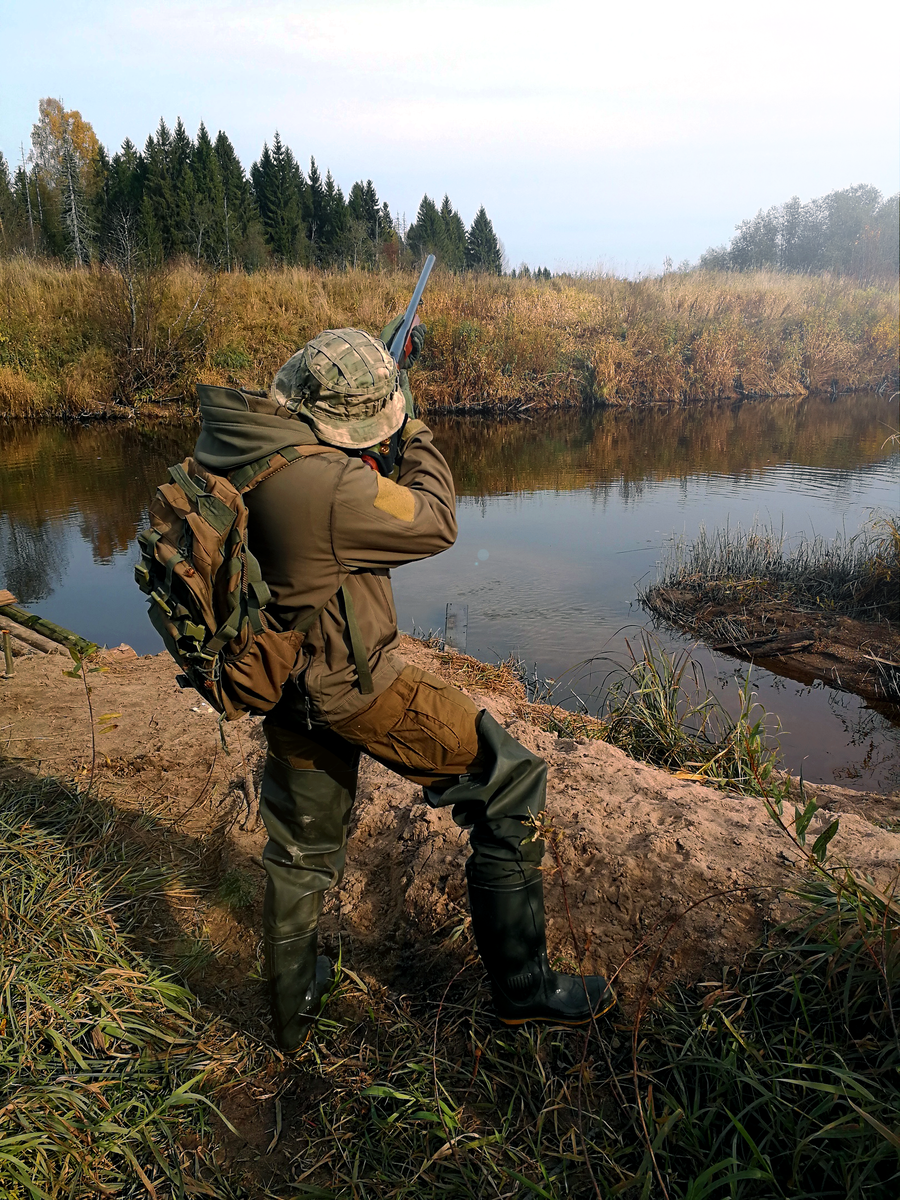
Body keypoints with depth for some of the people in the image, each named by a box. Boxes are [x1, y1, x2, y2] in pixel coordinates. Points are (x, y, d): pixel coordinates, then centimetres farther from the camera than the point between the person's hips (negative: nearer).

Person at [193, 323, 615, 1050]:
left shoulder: (234, 448, -3)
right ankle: (522, 983, 16)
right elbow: (434, 524, -12)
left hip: (286, 690, 9)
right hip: (356, 691, -8)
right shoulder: (324, 485, -29)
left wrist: (375, 457, 6)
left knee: (302, 849, 25)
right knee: (510, 783, 5)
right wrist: (414, 436, 0)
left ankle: (293, 1005, 44)